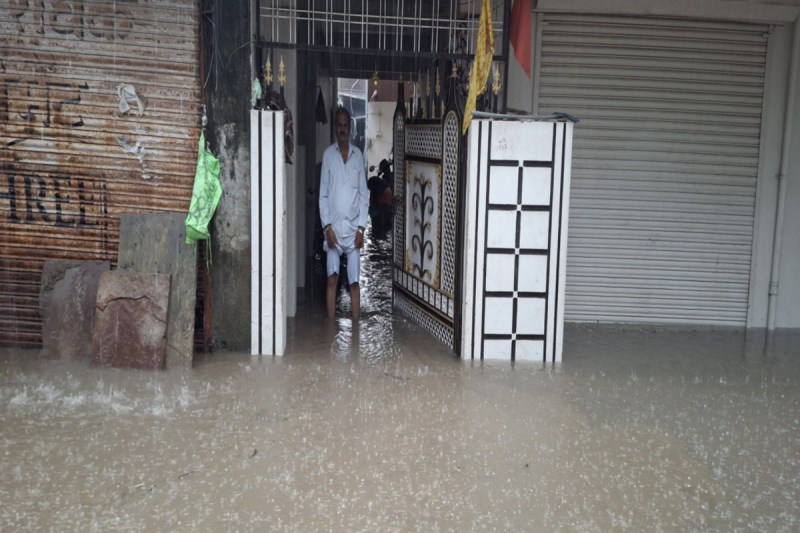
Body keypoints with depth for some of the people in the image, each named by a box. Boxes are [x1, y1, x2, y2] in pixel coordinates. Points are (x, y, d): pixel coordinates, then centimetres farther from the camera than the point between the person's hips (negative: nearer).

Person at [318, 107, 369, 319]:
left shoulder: (358, 155, 6)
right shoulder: (328, 154, 3)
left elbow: (364, 194, 5)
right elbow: (323, 195, 1)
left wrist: (361, 227, -4)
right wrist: (327, 226, -9)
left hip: (353, 227, 1)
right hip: (333, 227, -1)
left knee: (354, 281, 1)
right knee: (332, 279, -4)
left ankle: (356, 324, 8)